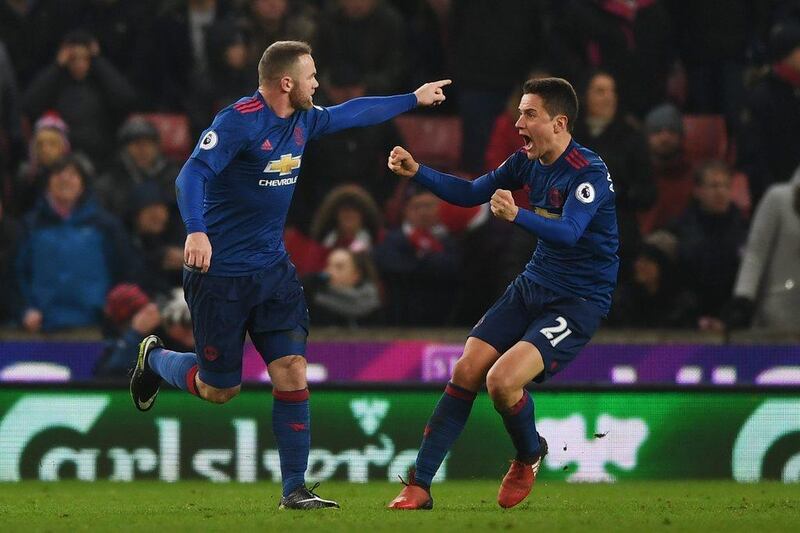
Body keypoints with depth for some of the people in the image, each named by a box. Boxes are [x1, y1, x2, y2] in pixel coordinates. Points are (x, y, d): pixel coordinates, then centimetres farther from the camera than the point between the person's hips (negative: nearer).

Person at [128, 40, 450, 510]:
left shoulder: (302, 121, 6)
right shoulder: (239, 121, -18)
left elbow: (351, 114, 25)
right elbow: (194, 173, -28)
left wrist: (414, 100, 32)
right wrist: (196, 231, -43)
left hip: (273, 269, 7)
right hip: (220, 274, -7)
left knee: (292, 371, -7)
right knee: (220, 390, 3)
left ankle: (295, 489, 0)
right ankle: (154, 358, 36)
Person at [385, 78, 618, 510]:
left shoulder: (589, 172, -20)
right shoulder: (528, 161, 5)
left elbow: (568, 232, -34)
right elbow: (471, 193, 16)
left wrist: (516, 215, -51)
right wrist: (417, 172, 2)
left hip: (578, 302, -8)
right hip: (532, 287, 8)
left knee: (502, 381, -23)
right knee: (465, 372, -6)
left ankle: (529, 456, 10)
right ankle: (419, 486, 0)